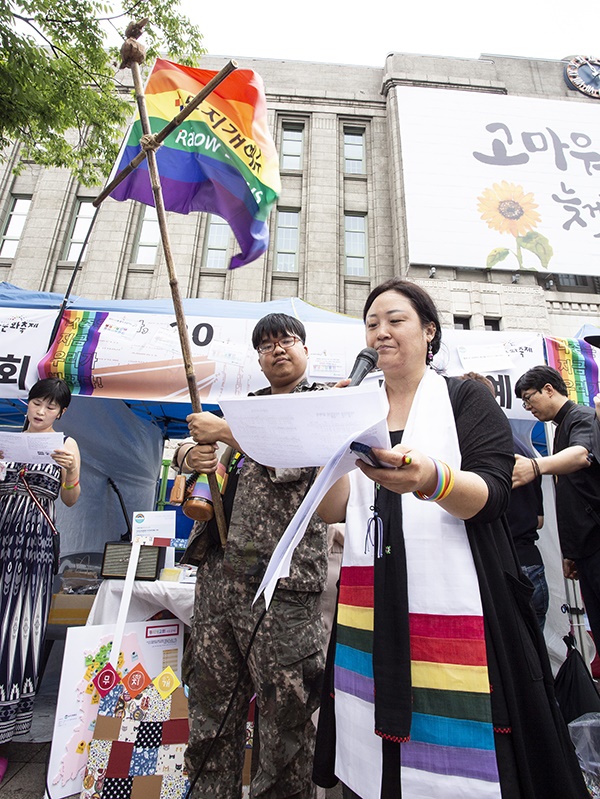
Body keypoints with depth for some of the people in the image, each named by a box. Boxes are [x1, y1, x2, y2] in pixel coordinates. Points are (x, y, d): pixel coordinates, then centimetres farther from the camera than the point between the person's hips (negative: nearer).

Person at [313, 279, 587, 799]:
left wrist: (429, 478, -32)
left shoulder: (467, 398, 2)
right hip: (372, 613, 3)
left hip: (455, 606, -3)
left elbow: (490, 494, -12)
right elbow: (331, 512, 4)